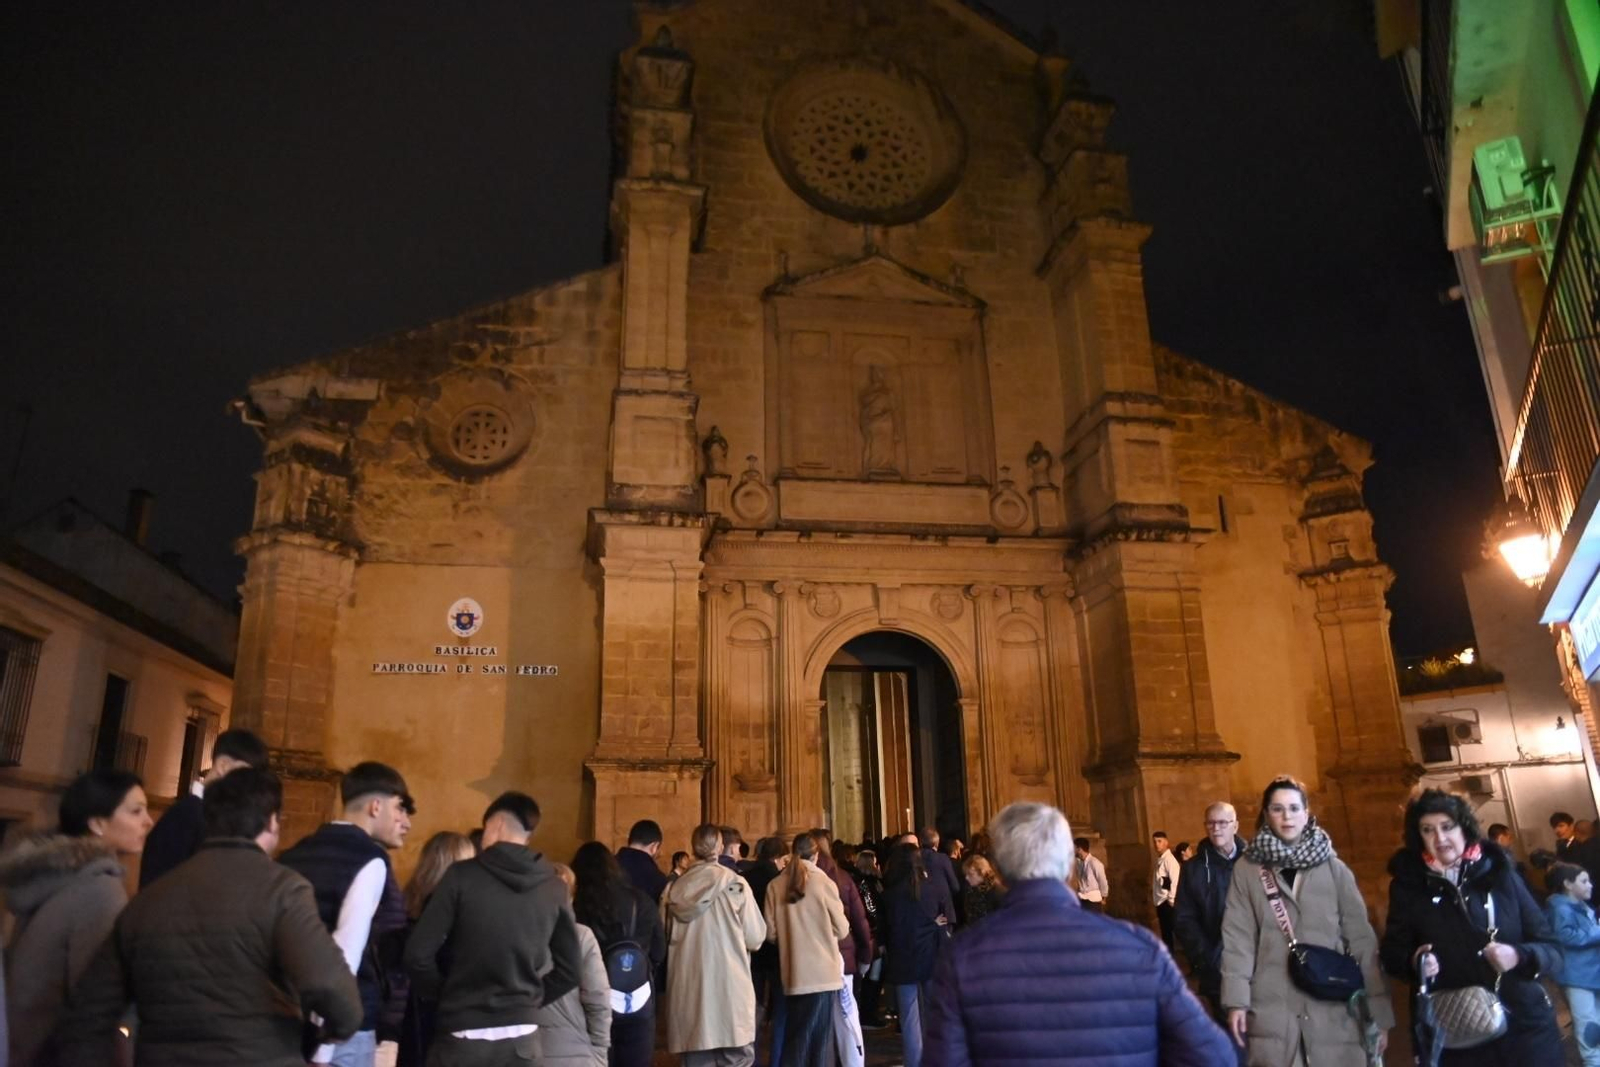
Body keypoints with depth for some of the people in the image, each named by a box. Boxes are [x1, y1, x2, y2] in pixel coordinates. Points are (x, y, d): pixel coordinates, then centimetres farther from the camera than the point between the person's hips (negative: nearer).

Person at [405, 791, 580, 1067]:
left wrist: (446, 993, 8)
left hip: (463, 1034, -3)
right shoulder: (553, 886, 0)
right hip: (523, 1035, 3)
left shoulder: (462, 875, -9)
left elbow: (418, 954, -9)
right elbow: (570, 970, 4)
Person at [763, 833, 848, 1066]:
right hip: (823, 972, -3)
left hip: (793, 973, 3)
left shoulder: (775, 886, -2)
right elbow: (842, 930, -2)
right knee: (820, 1038, 7)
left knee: (795, 1036, 14)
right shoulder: (824, 883, -8)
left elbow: (770, 932, 2)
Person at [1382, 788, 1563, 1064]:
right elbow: (1392, 953, 5)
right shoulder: (1408, 885, 0)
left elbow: (1553, 949, 1)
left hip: (1526, 1027, 1)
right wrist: (1413, 961, -17)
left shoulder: (1500, 874, -1)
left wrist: (1519, 956, -19)